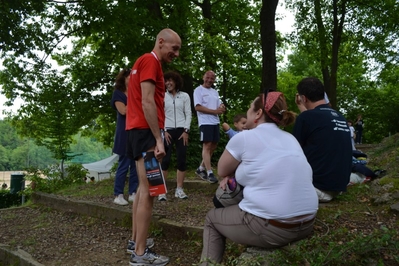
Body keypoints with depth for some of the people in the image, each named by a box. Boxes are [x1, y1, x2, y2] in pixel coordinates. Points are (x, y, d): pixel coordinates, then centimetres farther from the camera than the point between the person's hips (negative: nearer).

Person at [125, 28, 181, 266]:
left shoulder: (145, 61, 21)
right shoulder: (151, 61, -9)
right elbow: (147, 102, -19)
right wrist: (158, 139, -20)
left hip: (138, 131, 11)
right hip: (146, 131, -11)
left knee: (143, 187, 15)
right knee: (149, 190, -8)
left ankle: (136, 240, 24)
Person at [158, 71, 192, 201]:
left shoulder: (184, 96, 7)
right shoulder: (162, 96, 6)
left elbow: (188, 114, 5)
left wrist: (186, 131, -4)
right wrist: (164, 131, -6)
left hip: (181, 131, 1)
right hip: (167, 131, -1)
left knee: (182, 160, 1)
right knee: (165, 160, -6)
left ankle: (179, 190, 9)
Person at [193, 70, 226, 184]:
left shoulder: (215, 92, 20)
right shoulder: (198, 90, -3)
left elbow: (221, 106, 15)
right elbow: (198, 107, -14)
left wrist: (222, 108, -11)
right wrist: (215, 111, -13)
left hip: (215, 122, 8)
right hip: (205, 122, -8)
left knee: (213, 146, 9)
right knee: (207, 146, -9)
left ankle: (201, 169, 20)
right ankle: (209, 173, -7)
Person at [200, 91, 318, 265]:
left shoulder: (244, 137, -7)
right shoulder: (291, 139, 11)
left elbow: (222, 171, 6)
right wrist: (240, 173, 12)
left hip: (270, 227, -7)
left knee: (211, 218, 20)